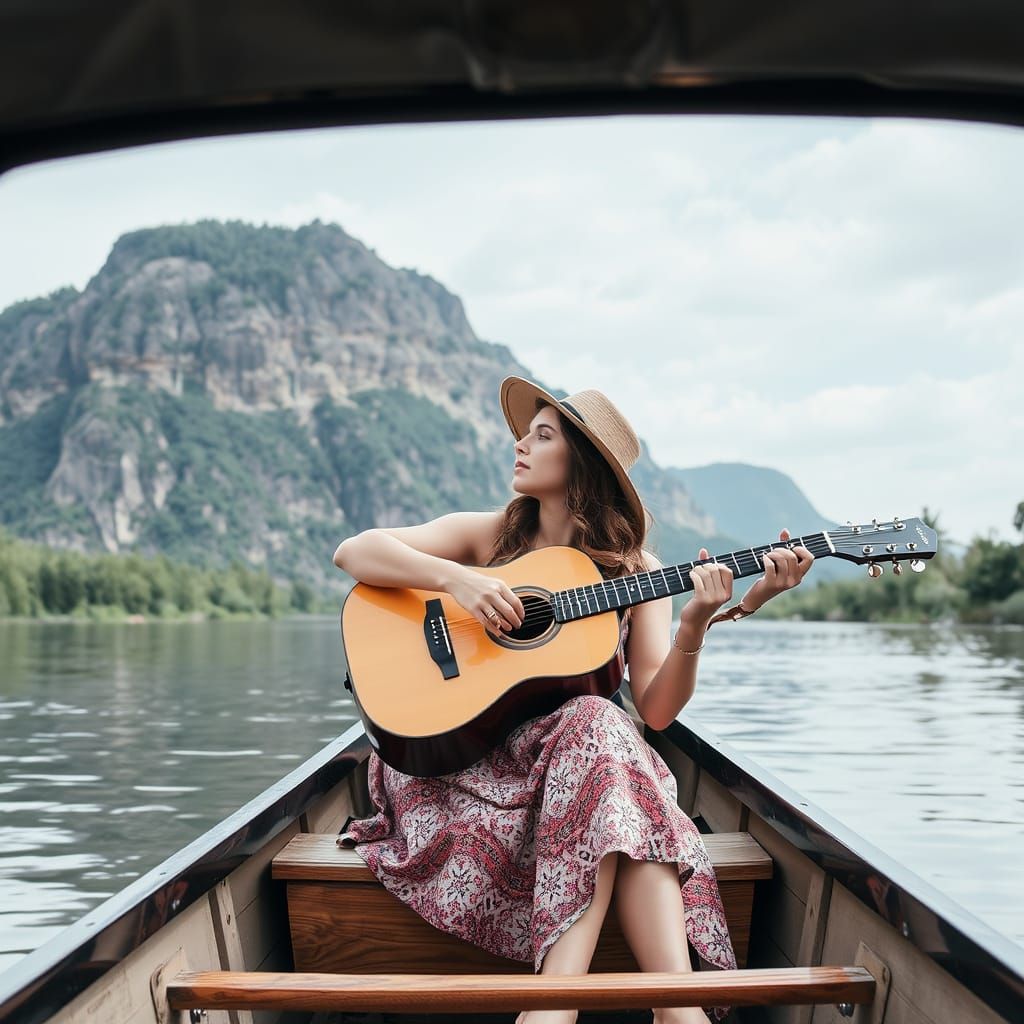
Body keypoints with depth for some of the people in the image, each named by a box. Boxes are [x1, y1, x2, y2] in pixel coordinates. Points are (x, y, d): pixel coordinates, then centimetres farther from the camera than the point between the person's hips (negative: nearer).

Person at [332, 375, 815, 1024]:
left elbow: (656, 711, -5)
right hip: (462, 754, -1)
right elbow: (352, 552, -6)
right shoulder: (486, 535, 7)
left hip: (577, 747, 1)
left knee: (598, 726, -35)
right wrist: (455, 577, -20)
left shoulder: (635, 570, 6)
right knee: (596, 728, -32)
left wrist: (694, 628, -21)